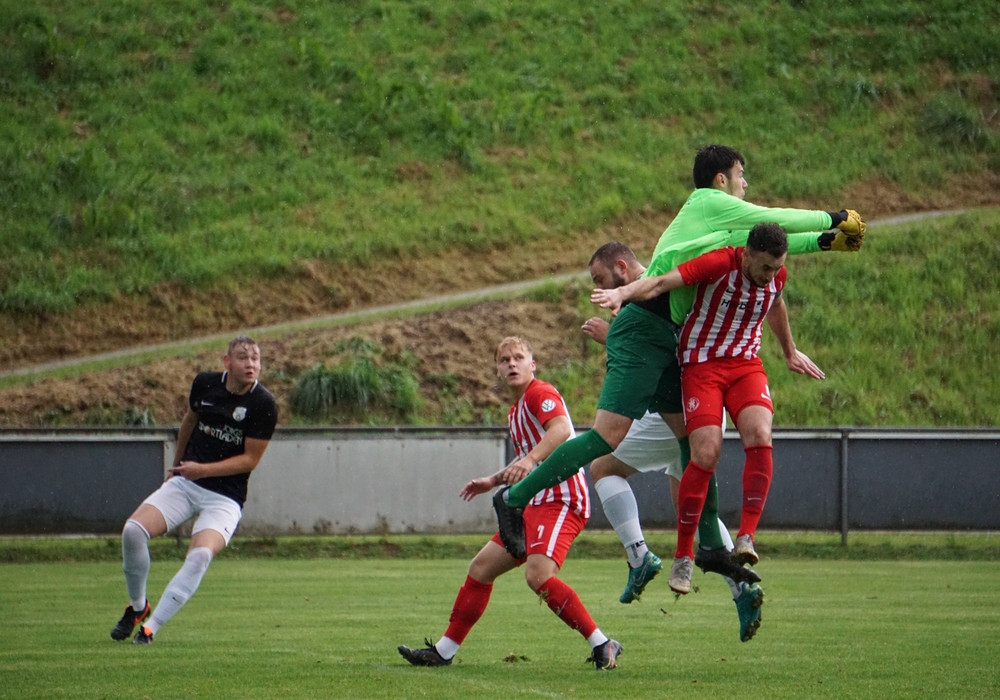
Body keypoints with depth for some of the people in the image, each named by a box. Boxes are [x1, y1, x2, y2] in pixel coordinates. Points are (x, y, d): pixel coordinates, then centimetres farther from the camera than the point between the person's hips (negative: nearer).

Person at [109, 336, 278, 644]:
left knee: (201, 555, -29)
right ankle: (137, 606, 7)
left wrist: (203, 469, -17)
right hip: (184, 483, 4)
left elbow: (250, 459, -9)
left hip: (225, 497, -4)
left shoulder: (263, 405, -12)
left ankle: (150, 627, -22)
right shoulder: (205, 384, -1)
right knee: (133, 530, -17)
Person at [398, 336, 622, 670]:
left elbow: (561, 429, -26)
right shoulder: (515, 413, 23)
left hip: (562, 499, -10)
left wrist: (529, 460, -39)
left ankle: (603, 646, -24)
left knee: (538, 574, -29)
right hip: (534, 505, 10)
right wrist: (493, 481, 35)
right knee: (481, 567, 12)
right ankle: (443, 651, 21)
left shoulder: (540, 393, -7)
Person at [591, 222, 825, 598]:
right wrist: (623, 293, -48)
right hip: (702, 364, -5)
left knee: (760, 438, -22)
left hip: (746, 363, 5)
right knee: (706, 453, -18)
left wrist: (790, 352, 37)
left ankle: (746, 538, -19)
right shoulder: (719, 265, -20)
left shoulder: (776, 275, -2)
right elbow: (662, 282, -29)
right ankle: (683, 557, -7)